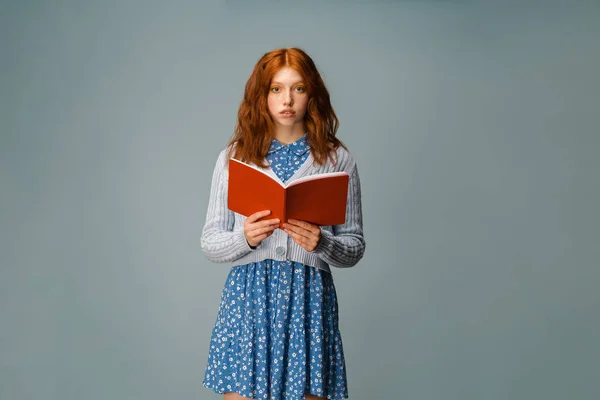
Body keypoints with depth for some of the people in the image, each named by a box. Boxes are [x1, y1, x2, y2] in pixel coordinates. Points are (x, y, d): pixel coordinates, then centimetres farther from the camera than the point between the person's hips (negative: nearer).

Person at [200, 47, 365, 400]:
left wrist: (321, 243, -15)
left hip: (309, 300, 0)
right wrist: (246, 238, -15)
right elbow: (210, 242, 5)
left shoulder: (338, 159, 4)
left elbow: (355, 246, 6)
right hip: (247, 297, 1)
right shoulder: (234, 157, 6)